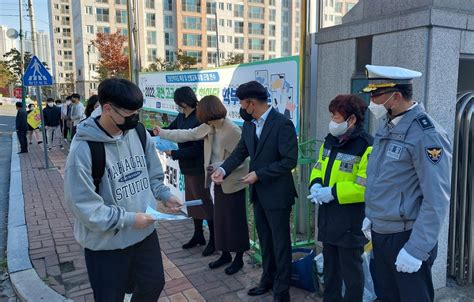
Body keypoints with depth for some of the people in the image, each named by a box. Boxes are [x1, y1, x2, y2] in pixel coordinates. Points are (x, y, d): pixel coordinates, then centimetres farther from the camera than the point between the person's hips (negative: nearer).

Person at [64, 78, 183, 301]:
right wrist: (128, 219, -21)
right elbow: (83, 206, -21)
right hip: (106, 243, -5)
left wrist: (165, 196, -8)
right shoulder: (83, 149, -22)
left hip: (145, 232, 6)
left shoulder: (140, 133, -4)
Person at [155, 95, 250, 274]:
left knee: (235, 220, 4)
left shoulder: (233, 131, -23)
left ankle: (239, 258, 21)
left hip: (233, 183, -8)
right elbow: (187, 135, 10)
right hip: (219, 181, 8)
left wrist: (218, 166, -30)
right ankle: (225, 254, 31)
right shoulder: (209, 127, 1)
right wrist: (162, 133, 14)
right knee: (220, 218, 15)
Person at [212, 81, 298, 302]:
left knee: (280, 243, 7)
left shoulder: (282, 124, -19)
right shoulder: (248, 124, 4)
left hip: (277, 194, -7)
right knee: (265, 240, 20)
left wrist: (259, 174, -20)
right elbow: (240, 151, 9)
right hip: (258, 193, 7)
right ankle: (268, 279, 39)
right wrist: (223, 169, -8)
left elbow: (289, 161, -22)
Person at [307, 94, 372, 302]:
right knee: (330, 266, 23)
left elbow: (365, 188, -25)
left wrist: (332, 192, -23)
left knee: (351, 270, 9)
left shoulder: (366, 147, -20)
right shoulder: (330, 140, 7)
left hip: (351, 222, -8)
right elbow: (319, 167, 17)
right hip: (328, 217, 8)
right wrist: (316, 184, -5)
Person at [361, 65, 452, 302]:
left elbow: (436, 200, -21)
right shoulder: (386, 126, 7)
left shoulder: (427, 135, -19)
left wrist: (416, 250, -20)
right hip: (379, 233, 8)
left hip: (407, 237, -7)